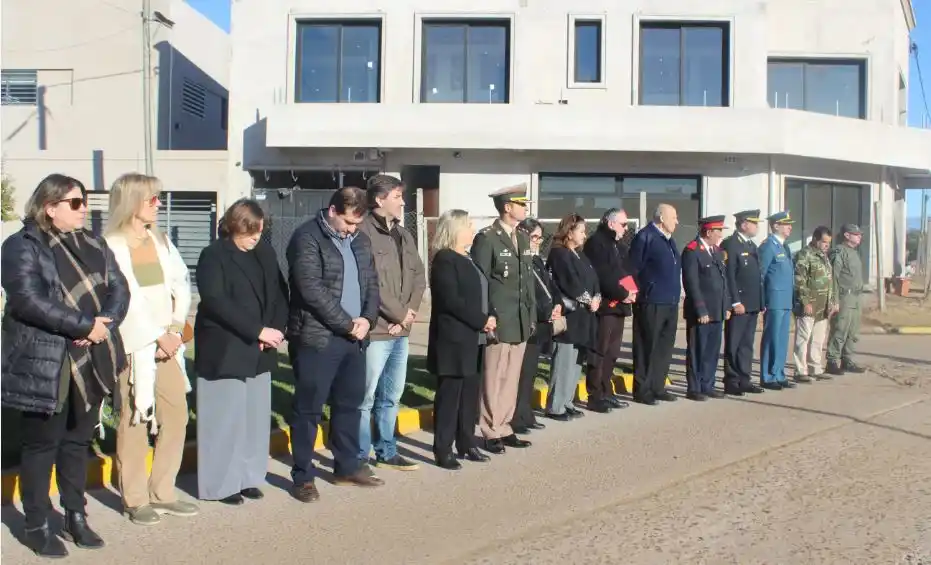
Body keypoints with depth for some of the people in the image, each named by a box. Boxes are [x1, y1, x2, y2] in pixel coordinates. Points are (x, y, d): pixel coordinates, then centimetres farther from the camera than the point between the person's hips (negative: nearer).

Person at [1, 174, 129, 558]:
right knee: (41, 446, 6)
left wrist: (104, 325, -14)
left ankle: (76, 516, 29)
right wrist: (86, 325, -20)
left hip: (89, 361, 6)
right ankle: (36, 526, 19)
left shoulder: (93, 245, 12)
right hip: (44, 365, -6)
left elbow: (118, 288, 5)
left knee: (78, 441, 16)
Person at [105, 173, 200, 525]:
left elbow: (181, 285, 8)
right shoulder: (111, 246, -6)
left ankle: (162, 493, 19)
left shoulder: (161, 240, 11)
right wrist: (158, 336, -12)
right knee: (134, 420, 1)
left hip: (168, 343, 6)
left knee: (176, 415, 6)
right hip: (132, 346, -6)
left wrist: (175, 328, -6)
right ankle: (136, 500, 14)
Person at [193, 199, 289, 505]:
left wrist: (276, 329, -8)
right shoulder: (213, 255, -7)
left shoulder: (265, 253, 10)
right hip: (224, 352, -5)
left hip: (259, 351, 5)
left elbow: (280, 292, 10)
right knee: (225, 419, 0)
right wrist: (258, 331, -20)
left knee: (255, 417, 8)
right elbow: (216, 302, -17)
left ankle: (247, 477, 20)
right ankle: (220, 484, 12)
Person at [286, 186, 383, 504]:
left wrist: (367, 318, -4)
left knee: (350, 404, 15)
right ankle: (303, 476, 11)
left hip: (355, 338, 7)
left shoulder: (360, 241, 13)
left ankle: (347, 467, 28)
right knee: (309, 409, 1)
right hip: (316, 338, -7)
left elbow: (372, 283, 14)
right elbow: (312, 289, -18)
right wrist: (348, 323, -15)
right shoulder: (307, 238, -10)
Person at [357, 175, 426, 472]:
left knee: (391, 396, 17)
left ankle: (386, 452, 29)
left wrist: (411, 311, -2)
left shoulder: (404, 235, 15)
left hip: (400, 329, 8)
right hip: (376, 329, -8)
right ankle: (359, 457, 14)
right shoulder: (364, 233, -12)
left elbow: (419, 275, 14)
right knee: (365, 397, 1)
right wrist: (399, 315, -11)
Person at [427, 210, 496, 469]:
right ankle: (443, 450, 4)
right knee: (449, 395, -3)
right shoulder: (444, 259, -9)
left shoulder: (467, 260, 18)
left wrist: (488, 318, 1)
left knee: (470, 394, 12)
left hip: (473, 338, 8)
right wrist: (482, 321, -16)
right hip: (454, 339, -8)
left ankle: (466, 444, 21)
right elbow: (451, 300, -19)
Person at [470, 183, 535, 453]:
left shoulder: (522, 238, 14)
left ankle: (504, 428, 22)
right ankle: (491, 433, 11)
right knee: (493, 379, 1)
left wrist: (532, 315, 13)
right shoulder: (486, 238, -9)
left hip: (521, 322, 7)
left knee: (511, 379, 12)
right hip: (498, 322, -7)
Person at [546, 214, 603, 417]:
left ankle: (566, 403, 19)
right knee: (564, 360, -8)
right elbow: (571, 283, -16)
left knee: (577, 361, 11)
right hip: (569, 314, -9)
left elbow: (593, 279, 12)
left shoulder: (580, 255, 19)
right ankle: (555, 406, -3)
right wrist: (588, 300, -9)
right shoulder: (559, 254, -8)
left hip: (583, 316, 9)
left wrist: (597, 297, -5)